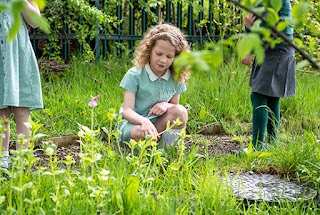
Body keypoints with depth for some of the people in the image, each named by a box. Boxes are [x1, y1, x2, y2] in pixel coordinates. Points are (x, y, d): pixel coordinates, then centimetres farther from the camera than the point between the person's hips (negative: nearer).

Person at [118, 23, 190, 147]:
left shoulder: (176, 79, 1)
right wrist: (144, 121, -41)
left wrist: (166, 105, -14)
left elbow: (174, 105, 12)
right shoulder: (134, 75, -12)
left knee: (180, 111, -24)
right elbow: (127, 110, -18)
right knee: (143, 133, -39)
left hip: (159, 123, 4)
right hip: (133, 123, -4)